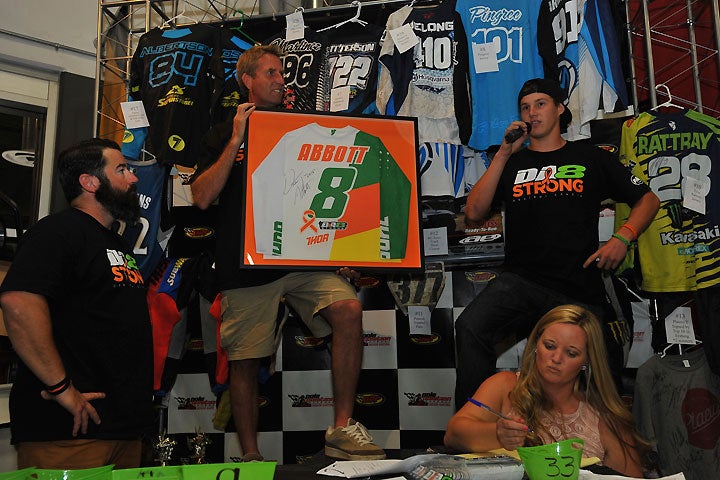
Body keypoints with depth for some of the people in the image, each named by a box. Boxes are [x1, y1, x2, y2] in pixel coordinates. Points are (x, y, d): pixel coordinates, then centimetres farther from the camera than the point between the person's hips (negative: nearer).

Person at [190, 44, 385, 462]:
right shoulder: (224, 134, 11)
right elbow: (203, 197, -1)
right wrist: (236, 141, -6)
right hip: (247, 265, -1)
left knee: (349, 309, -23)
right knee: (245, 362, 2)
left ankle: (342, 429, -14)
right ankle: (251, 455, 20)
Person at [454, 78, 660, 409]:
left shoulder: (591, 158, 13)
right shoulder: (511, 163, 15)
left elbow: (648, 199, 17)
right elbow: (473, 213, 1)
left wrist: (622, 237, -3)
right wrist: (505, 153, -1)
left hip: (580, 290, 1)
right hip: (520, 280, -1)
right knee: (470, 328, -29)